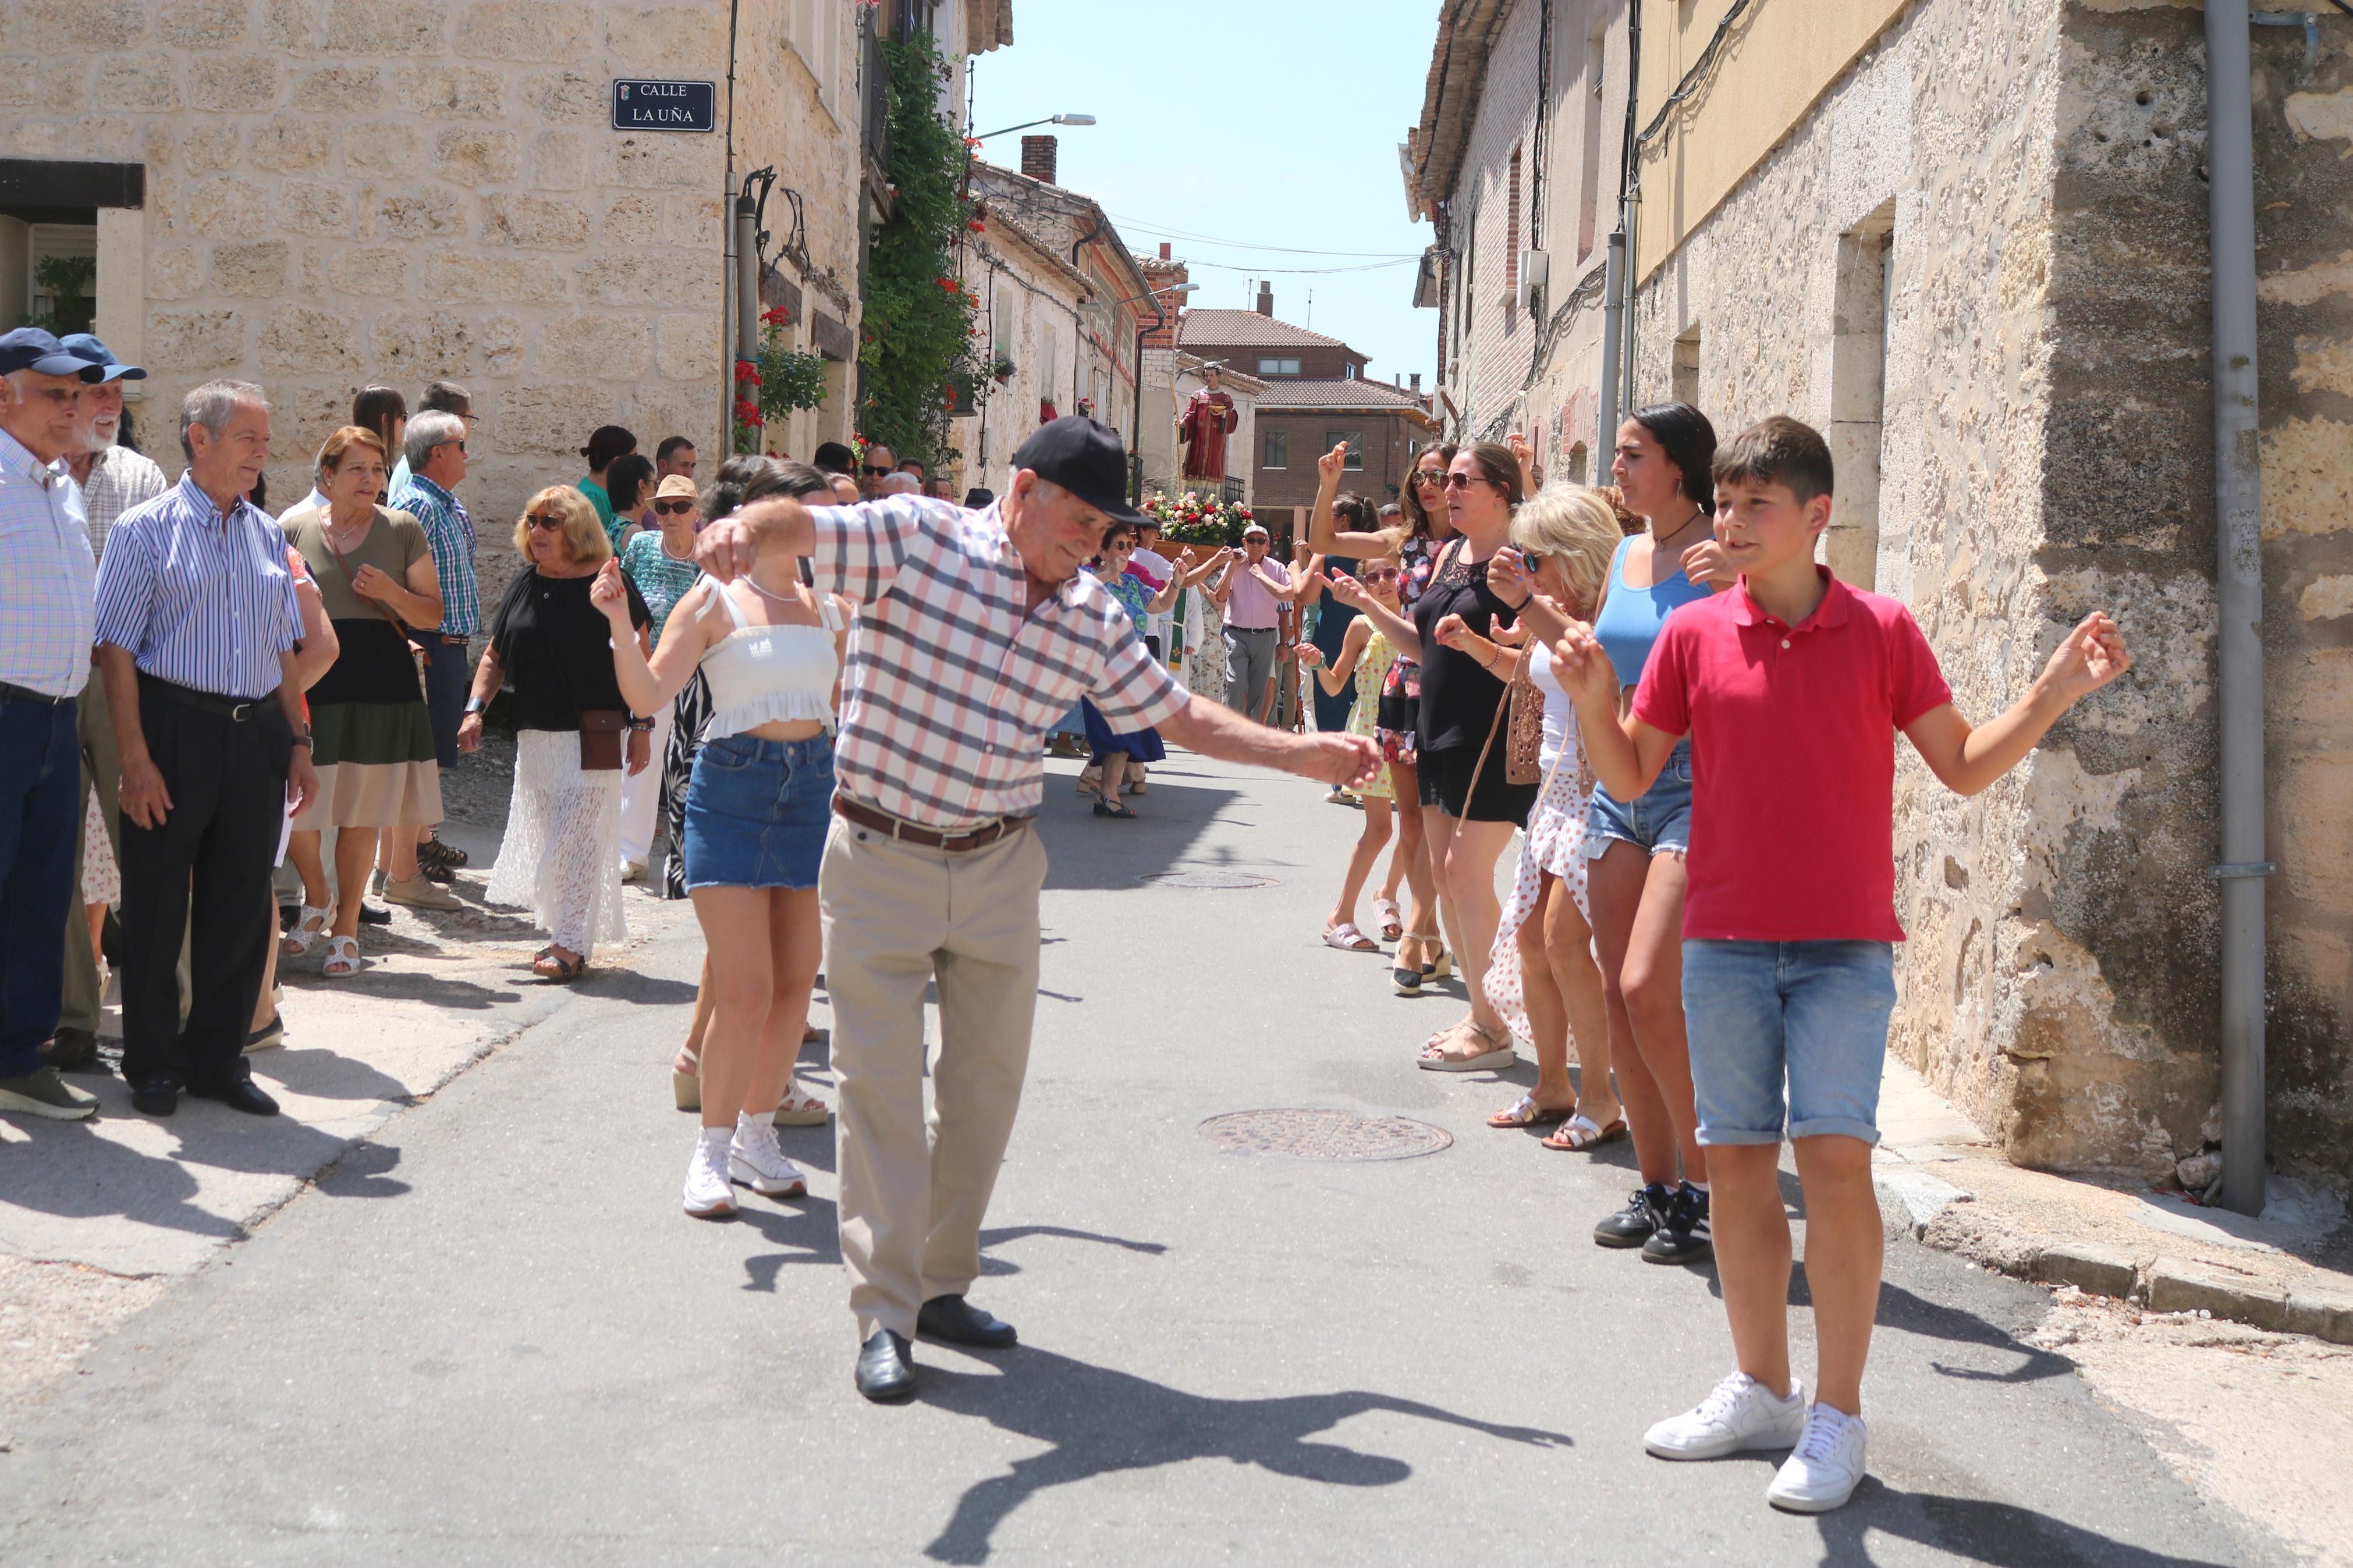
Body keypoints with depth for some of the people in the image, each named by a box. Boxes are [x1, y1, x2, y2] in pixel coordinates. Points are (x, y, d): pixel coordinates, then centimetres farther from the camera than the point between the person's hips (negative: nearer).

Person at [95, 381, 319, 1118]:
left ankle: (218, 1060, 21)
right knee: (157, 905, 3)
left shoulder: (267, 534, 14)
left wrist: (298, 742, 12)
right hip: (175, 729, -5)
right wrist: (135, 757, -15)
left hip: (257, 735, 5)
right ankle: (153, 1065, 17)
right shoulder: (147, 530, -4)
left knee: (243, 904, 9)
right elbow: (117, 647, -8)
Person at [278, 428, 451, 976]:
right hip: (310, 682, 1)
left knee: (362, 813, 3)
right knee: (294, 807, -4)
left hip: (382, 683, 0)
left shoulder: (403, 531, 4)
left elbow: (432, 614, 6)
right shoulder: (294, 531, 6)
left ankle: (346, 928, 16)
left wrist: (391, 592, -12)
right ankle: (316, 898, 25)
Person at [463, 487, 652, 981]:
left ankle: (572, 945, -8)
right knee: (547, 840, 11)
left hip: (592, 736, -6)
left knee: (578, 837, -9)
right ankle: (564, 935, 21)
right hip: (534, 736, 6)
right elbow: (495, 657, 17)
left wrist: (640, 726, -10)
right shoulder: (525, 585, 11)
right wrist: (475, 708, 3)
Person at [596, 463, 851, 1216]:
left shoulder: (830, 609, 12)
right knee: (745, 990, -10)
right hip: (733, 790, -5)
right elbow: (649, 696, -10)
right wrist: (620, 625, -24)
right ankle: (712, 1150, 4)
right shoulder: (715, 601, -2)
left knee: (795, 984, 6)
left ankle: (758, 1134, 23)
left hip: (814, 787, 5)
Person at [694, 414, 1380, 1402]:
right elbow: (802, 526, -25)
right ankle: (884, 1312, 5)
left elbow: (1181, 717, 14)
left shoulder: (1094, 622, 4)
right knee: (881, 1083, -2)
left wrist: (1302, 755, 7)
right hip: (881, 859, -5)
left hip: (1001, 870, 5)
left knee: (987, 1080, 10)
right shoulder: (915, 539, -11)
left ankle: (941, 1284, 24)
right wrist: (748, 531, -49)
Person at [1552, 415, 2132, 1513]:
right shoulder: (1692, 634, 4)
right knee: (1738, 1161, 7)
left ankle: (1837, 1416, 3)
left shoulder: (1882, 631, 0)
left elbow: (1963, 765, 4)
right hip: (1723, 941, 2)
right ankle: (1761, 1391, 22)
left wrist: (2054, 694, -9)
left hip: (1843, 947, -2)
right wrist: (1593, 700, -11)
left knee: (1835, 1158, -8)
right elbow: (1630, 777, 6)